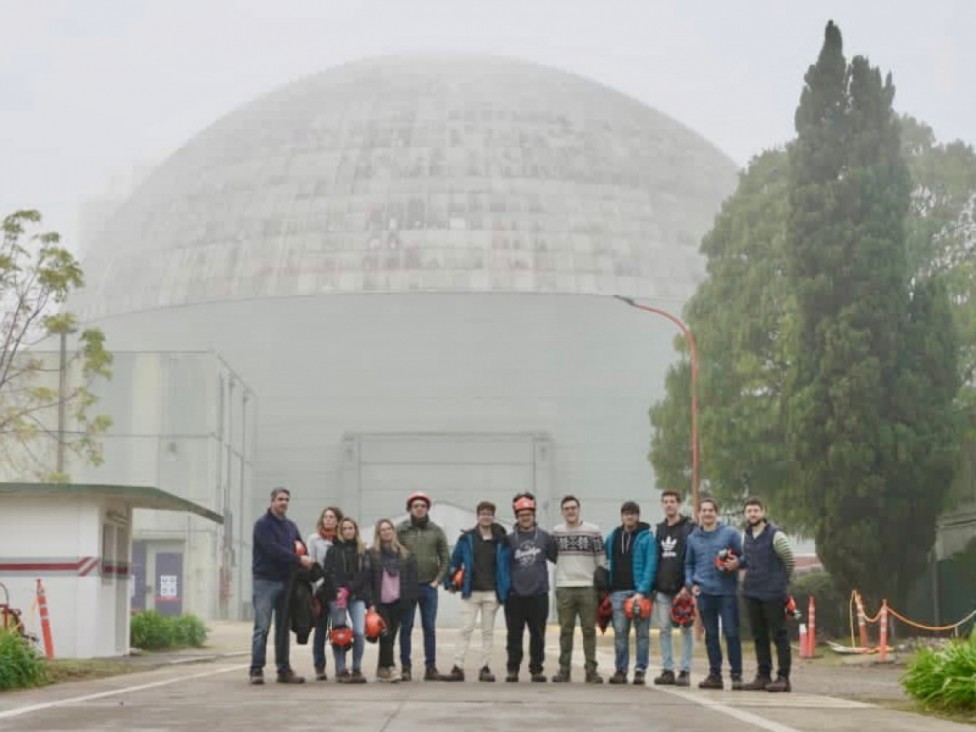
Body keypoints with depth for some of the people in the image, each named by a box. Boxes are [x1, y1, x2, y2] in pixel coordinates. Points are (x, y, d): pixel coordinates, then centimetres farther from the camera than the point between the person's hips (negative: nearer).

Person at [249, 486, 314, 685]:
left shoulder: (290, 526, 17)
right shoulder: (263, 524, -5)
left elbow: (302, 550, 17)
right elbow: (273, 549, -17)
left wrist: (304, 557, -6)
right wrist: (298, 559, -19)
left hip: (286, 581, 6)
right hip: (265, 581, -6)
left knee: (283, 627, 8)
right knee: (262, 627, -9)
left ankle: (284, 670, 12)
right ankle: (256, 670, -7)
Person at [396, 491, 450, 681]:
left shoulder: (436, 531, 6)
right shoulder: (400, 530, 0)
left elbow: (445, 558, 7)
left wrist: (437, 580, -3)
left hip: (429, 587, 1)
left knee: (430, 628, 4)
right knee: (406, 628, 2)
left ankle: (431, 667, 8)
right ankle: (405, 667, 8)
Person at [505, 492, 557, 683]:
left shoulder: (544, 538, 5)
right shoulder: (509, 539, 3)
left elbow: (559, 558, 11)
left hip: (538, 594, 0)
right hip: (515, 595, 0)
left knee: (538, 634, 4)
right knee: (514, 634, 4)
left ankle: (537, 669, 12)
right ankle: (512, 669, 11)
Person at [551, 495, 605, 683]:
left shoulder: (593, 531, 2)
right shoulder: (556, 532, 7)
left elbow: (601, 560, 4)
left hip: (588, 587, -1)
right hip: (564, 588, 1)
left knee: (589, 630, 1)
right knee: (565, 630, 5)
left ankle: (591, 670, 4)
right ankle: (564, 669, 10)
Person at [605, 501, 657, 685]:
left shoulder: (646, 537, -2)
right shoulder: (613, 537, 12)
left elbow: (650, 566, -9)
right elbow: (606, 561, 19)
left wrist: (642, 591, -19)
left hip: (639, 591, -4)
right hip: (618, 591, 4)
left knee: (642, 633, 2)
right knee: (620, 632, 2)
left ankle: (640, 670, 5)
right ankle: (621, 670, 7)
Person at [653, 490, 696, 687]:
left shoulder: (689, 528, -2)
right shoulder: (660, 529, 17)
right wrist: (653, 586, 11)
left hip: (682, 589, -6)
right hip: (662, 589, 6)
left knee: (686, 629, -1)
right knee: (664, 629, 4)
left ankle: (685, 671, 0)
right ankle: (667, 670, 8)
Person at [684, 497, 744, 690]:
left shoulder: (730, 533, 2)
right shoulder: (693, 538, 12)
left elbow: (743, 556, 6)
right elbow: (689, 564, 19)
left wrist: (737, 563, -15)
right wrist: (690, 583, 5)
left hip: (727, 592, -3)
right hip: (704, 592, 3)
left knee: (731, 633, -5)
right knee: (711, 635, 8)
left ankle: (736, 674, -1)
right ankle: (714, 674, 14)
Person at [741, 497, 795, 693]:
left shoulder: (775, 535, -9)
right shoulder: (747, 536, 11)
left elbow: (789, 560, 0)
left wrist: (781, 581, 9)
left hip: (773, 594, -7)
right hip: (751, 593, 7)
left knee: (779, 636, -4)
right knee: (759, 637, 11)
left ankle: (783, 678, -3)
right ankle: (763, 676, 17)